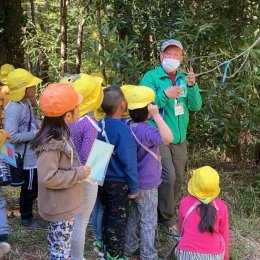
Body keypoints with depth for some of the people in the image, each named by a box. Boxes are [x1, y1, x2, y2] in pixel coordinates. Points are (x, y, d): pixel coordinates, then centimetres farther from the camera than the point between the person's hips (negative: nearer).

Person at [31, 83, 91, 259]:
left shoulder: (60, 134, 3)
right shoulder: (52, 144, -27)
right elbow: (47, 178, -29)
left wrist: (79, 170, 2)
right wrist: (80, 173, -23)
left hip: (65, 205, 9)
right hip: (61, 207, -9)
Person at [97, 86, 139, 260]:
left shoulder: (100, 125, -4)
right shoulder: (123, 129, -25)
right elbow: (129, 162, -23)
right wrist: (134, 187, -13)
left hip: (103, 179, 7)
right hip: (119, 182, -7)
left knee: (107, 214, 23)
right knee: (118, 219, 10)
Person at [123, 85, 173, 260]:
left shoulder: (130, 126, -1)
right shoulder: (144, 130, -28)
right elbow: (168, 138, -43)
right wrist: (157, 115, -40)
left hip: (133, 182, 9)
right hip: (146, 185, -8)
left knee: (133, 217, 22)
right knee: (149, 222, 7)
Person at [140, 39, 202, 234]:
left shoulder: (184, 79, 8)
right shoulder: (151, 77, -7)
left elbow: (196, 106, 2)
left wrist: (192, 86, -13)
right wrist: (165, 95, -28)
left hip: (180, 138, 6)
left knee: (178, 179, 12)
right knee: (168, 176, -15)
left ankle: (166, 212, 32)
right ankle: (166, 217, 6)